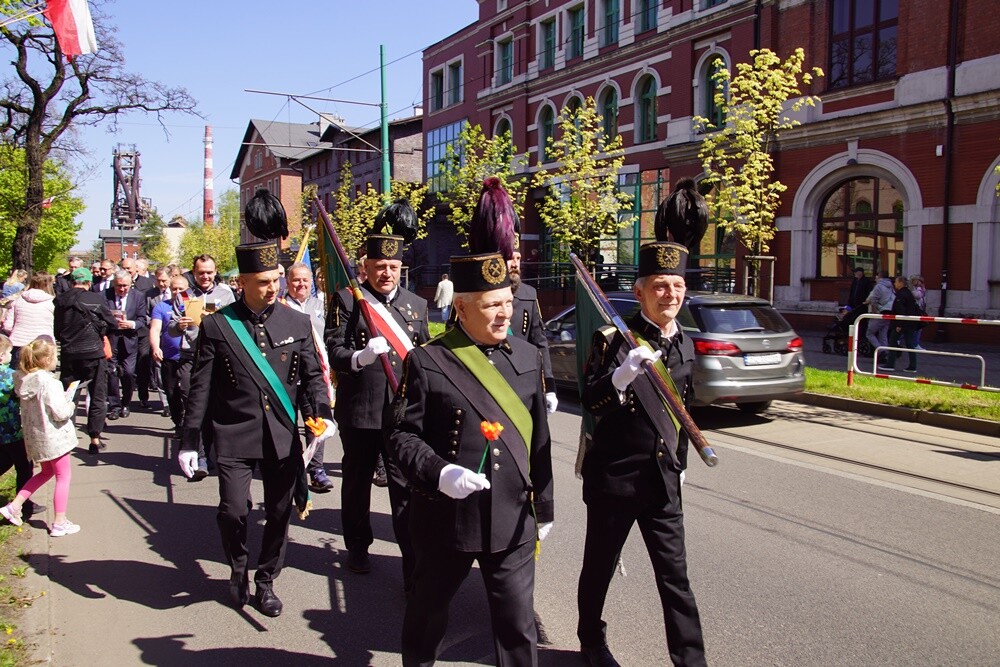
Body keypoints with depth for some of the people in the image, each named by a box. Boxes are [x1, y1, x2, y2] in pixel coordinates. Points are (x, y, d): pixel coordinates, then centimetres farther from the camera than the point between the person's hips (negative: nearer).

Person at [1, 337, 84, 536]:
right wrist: (71, 404, -5)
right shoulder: (49, 383, -24)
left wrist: (65, 396, 6)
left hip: (34, 436, 8)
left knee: (46, 473, 27)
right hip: (54, 437, -8)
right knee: (63, 477, 5)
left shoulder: (25, 380, 1)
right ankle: (59, 523, 10)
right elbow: (60, 413, -25)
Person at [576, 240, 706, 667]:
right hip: (615, 478, -4)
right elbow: (591, 402, -21)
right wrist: (622, 375, -39)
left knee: (675, 576, 7)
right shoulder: (614, 340, -11)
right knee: (600, 567, 13)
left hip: (663, 481, 5)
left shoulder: (684, 347, 8)